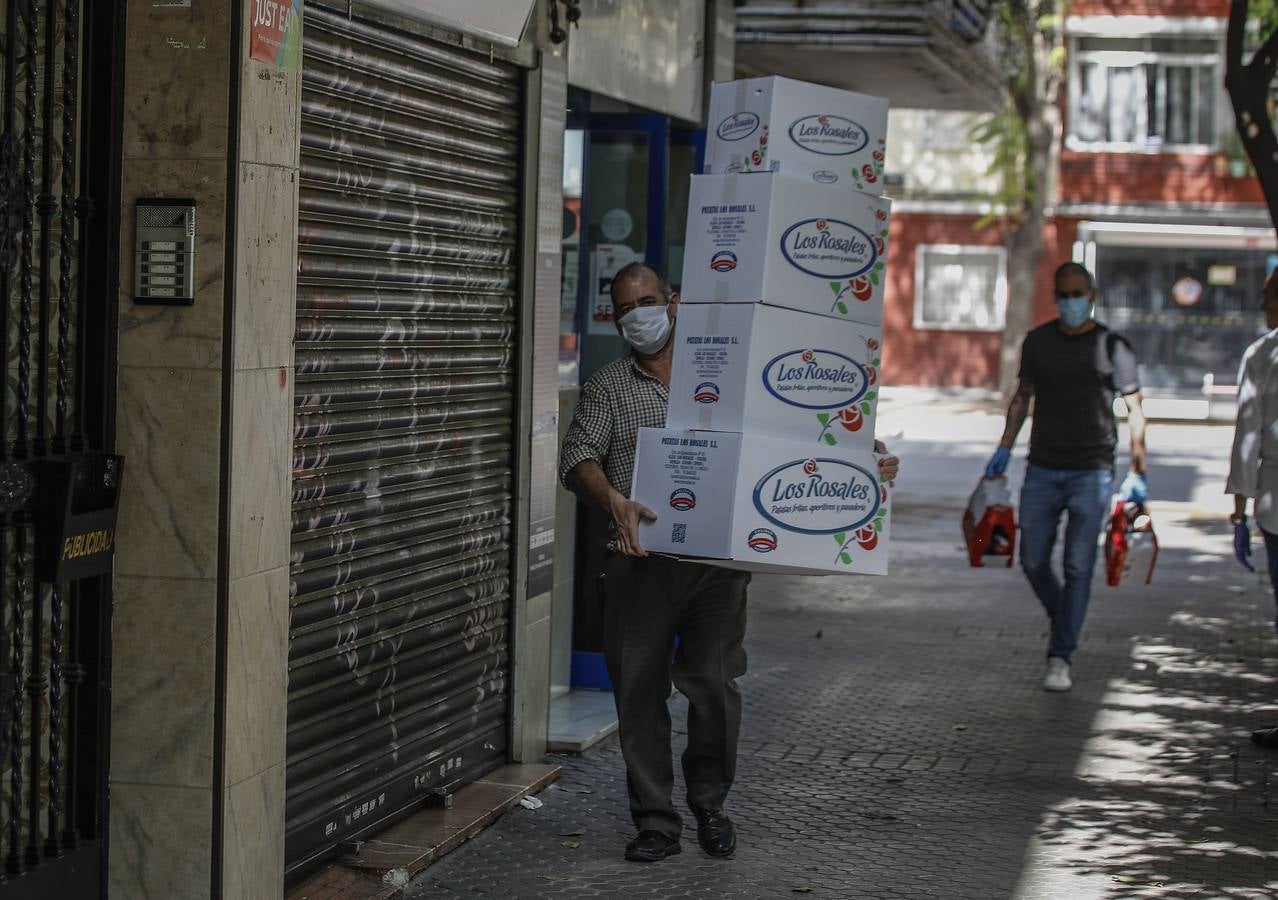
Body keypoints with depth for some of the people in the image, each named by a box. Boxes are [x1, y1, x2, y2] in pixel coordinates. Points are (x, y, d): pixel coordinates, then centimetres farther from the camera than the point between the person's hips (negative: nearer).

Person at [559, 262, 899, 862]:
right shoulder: (608, 387, 11)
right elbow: (578, 457, -2)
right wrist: (614, 501, -22)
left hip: (716, 562, -1)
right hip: (640, 561, 1)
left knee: (714, 681, -7)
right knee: (638, 690, 0)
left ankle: (710, 802, 15)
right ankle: (655, 822, 11)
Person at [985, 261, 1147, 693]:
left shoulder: (1112, 346, -2)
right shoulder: (1037, 341, 7)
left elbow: (1134, 411, 1)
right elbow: (1022, 396, 18)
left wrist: (1137, 472, -3)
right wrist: (1005, 448, 11)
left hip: (1092, 471, -3)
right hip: (1042, 469, 3)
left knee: (1078, 566, -5)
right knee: (1033, 560, 3)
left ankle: (1060, 657, 0)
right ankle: (1062, 620, 30)